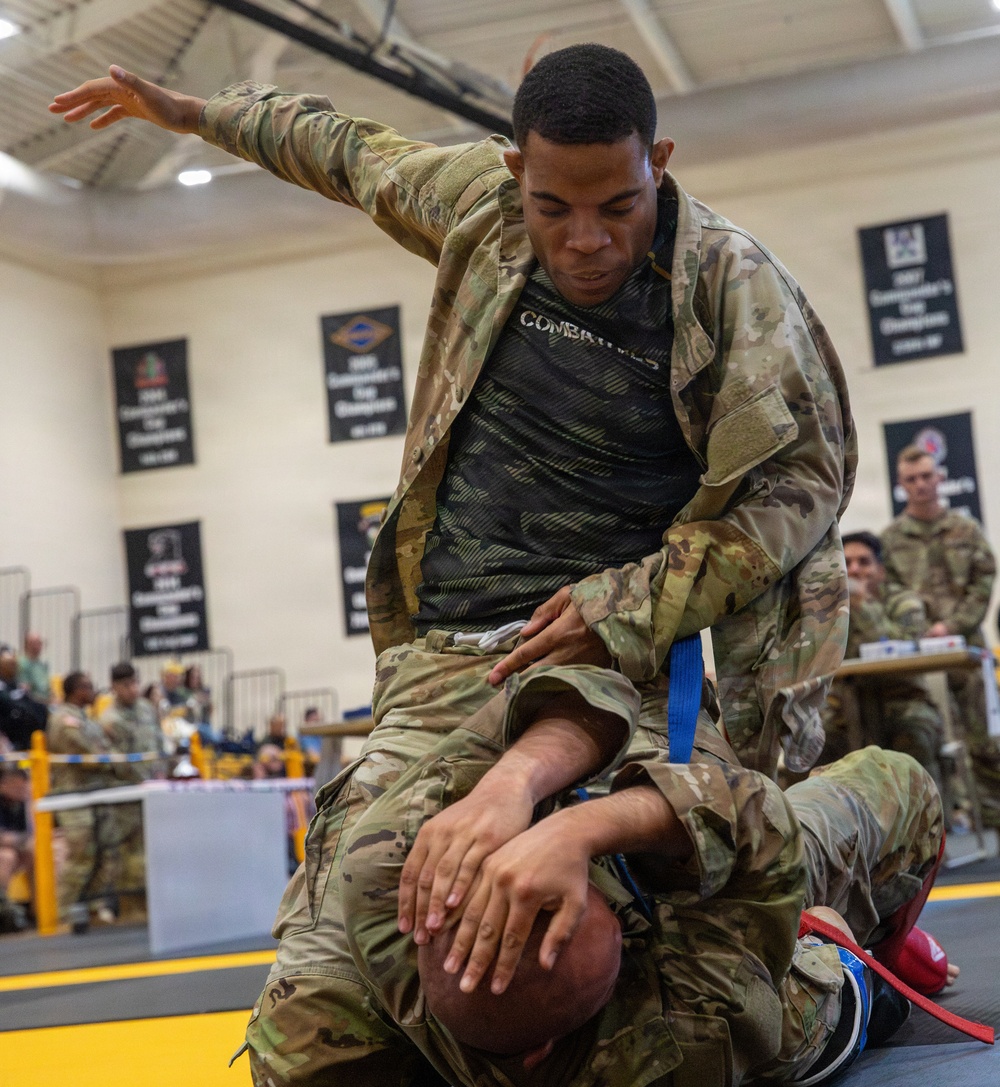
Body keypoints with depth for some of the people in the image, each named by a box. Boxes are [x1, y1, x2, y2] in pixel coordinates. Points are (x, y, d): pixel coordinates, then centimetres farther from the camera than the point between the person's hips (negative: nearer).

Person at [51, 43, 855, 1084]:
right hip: (436, 660, 2)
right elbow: (355, 153, 29)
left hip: (598, 653, -2)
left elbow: (802, 477, 2)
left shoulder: (731, 283, -1)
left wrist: (626, 606, -9)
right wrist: (196, 111, 41)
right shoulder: (484, 200, 9)